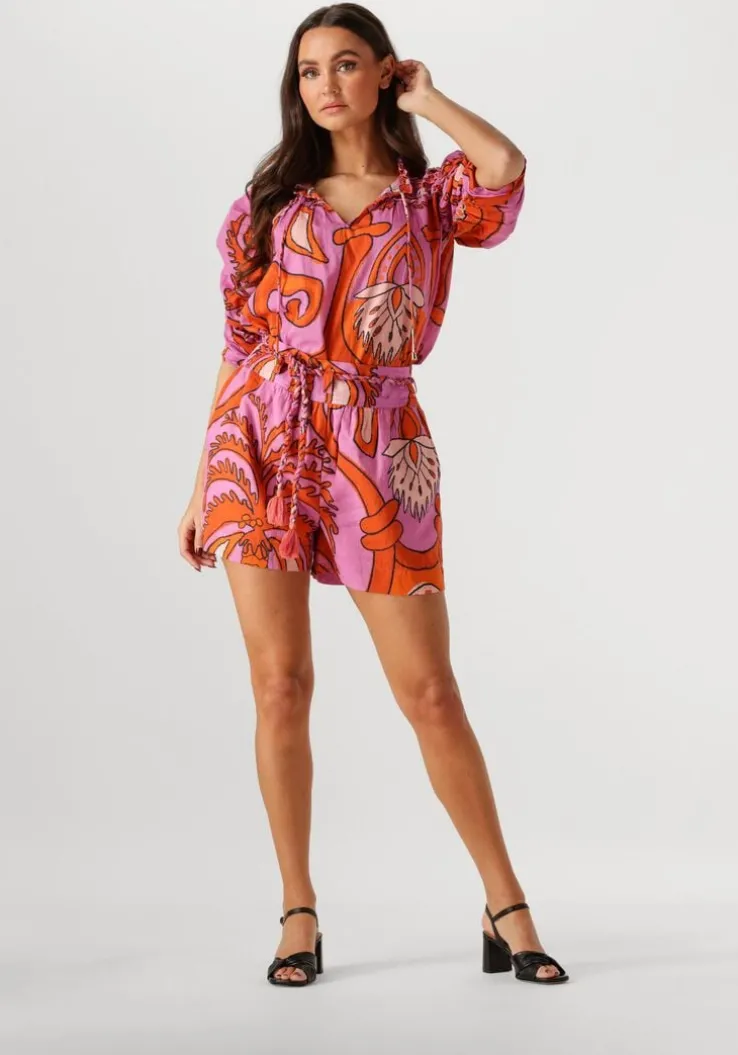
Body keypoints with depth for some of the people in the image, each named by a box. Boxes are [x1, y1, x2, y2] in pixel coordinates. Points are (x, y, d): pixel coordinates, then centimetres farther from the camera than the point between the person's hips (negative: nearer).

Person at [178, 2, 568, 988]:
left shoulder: (432, 197, 8)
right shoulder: (271, 200, 12)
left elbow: (508, 166, -16)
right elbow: (239, 345, 12)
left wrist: (425, 99, 2)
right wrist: (205, 482, 9)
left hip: (375, 450, -2)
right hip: (262, 444, 2)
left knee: (430, 692, -1)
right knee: (280, 685, 0)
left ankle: (506, 906, 11)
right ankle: (299, 915, 11)